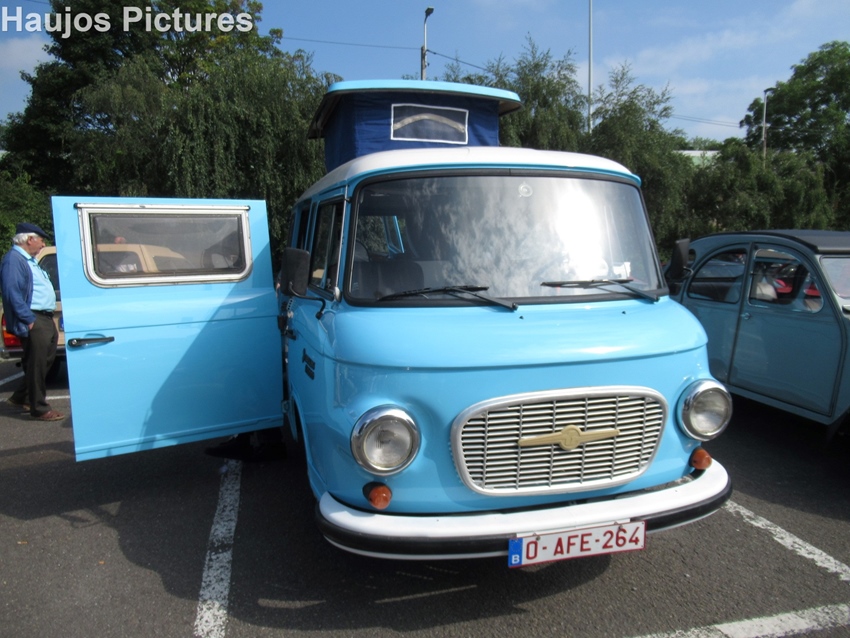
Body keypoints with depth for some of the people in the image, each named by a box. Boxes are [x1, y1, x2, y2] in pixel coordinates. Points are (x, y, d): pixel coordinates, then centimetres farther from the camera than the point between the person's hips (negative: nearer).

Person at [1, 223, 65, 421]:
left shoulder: (28, 260, 19)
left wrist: (50, 321, 17)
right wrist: (29, 320, -20)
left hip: (45, 319, 10)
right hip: (33, 321, -10)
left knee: (44, 362, 17)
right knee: (37, 365, -2)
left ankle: (21, 398, 32)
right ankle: (39, 409, 8)